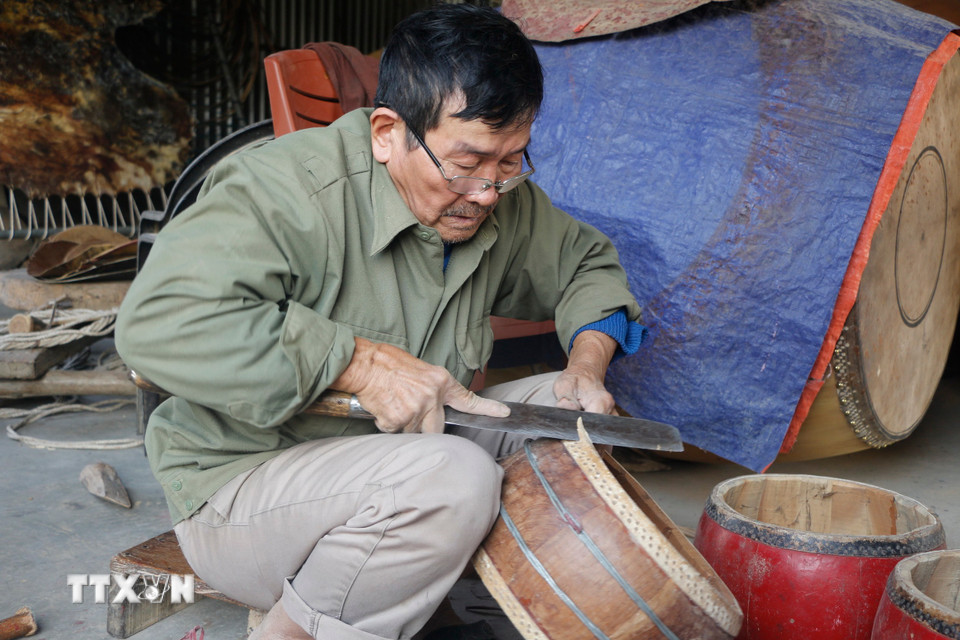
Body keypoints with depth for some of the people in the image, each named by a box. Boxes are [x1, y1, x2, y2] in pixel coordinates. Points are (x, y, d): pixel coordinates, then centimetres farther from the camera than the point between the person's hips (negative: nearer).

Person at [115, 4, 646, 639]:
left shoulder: (501, 202, 0)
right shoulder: (292, 187, -23)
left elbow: (588, 261, 17)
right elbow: (156, 322, -33)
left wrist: (588, 362, -5)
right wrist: (360, 361, -32)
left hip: (402, 454, 8)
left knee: (573, 410, -3)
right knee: (454, 478, -32)